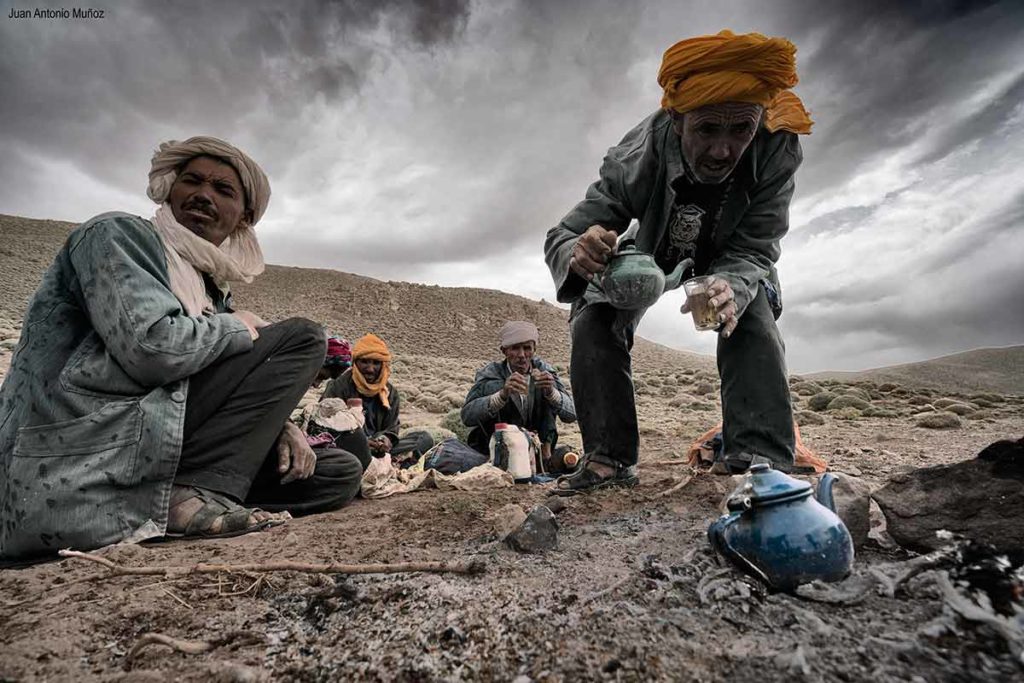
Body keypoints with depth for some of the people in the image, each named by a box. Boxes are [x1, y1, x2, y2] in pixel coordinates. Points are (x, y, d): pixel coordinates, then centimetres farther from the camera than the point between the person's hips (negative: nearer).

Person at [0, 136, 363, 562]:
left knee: (341, 473, 4)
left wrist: (278, 424, -1)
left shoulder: (212, 290, 20)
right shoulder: (118, 234, -2)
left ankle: (192, 496, -8)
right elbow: (154, 348, -21)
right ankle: (198, 494, -19)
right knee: (303, 337, -12)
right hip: (75, 465, -7)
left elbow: (239, 389, 18)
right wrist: (238, 328, -3)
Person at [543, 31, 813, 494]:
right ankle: (609, 458, -12)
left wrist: (731, 286, -53)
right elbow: (562, 236, -35)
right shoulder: (634, 160, -37)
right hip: (646, 254, 0)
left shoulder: (777, 151, -33)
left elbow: (752, 251, -29)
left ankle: (760, 462, -22)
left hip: (727, 259, 1)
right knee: (593, 323, -19)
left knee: (751, 315, -27)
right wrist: (578, 255, -60)